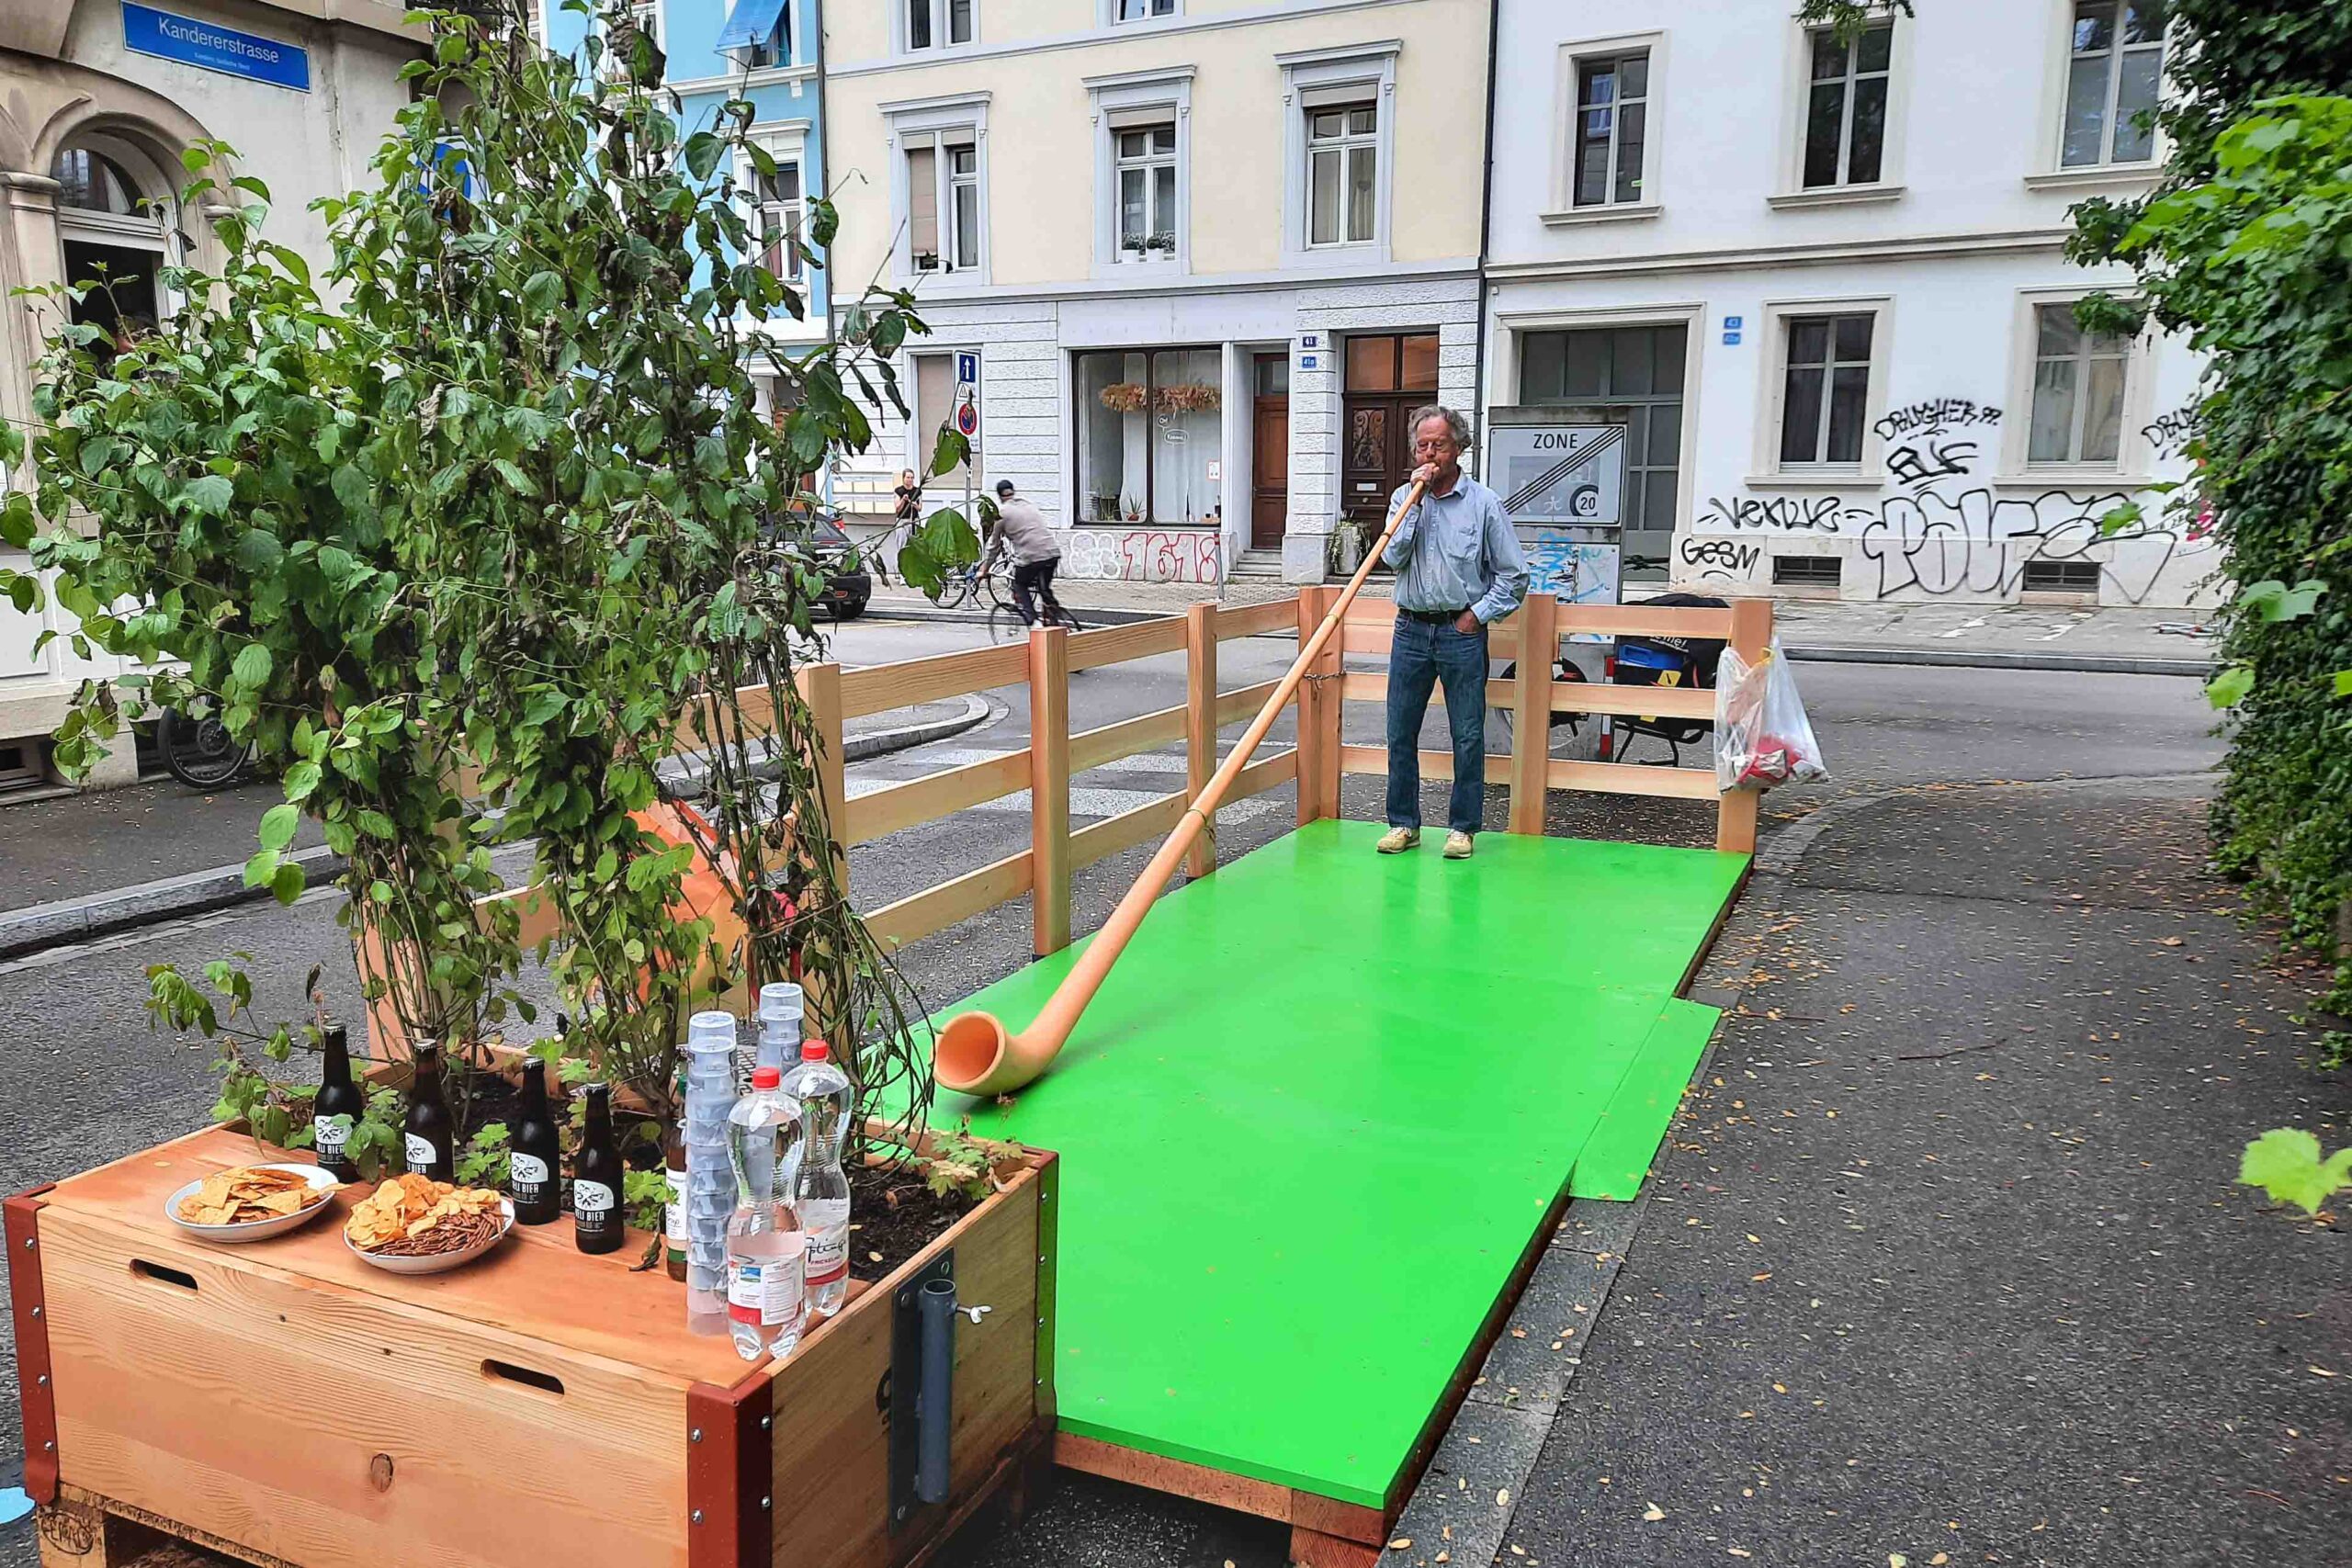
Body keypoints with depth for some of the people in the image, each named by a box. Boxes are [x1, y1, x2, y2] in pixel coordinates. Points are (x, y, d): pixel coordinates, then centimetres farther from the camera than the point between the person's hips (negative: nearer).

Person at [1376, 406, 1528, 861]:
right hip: (1411, 630, 3)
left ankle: (1463, 827, 12)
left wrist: (1478, 615, -5)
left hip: (1462, 632, -3)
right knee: (1400, 733, 5)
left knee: (1467, 736, 1)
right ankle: (1403, 823, 17)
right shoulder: (1404, 498, 7)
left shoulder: (1484, 503, -2)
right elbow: (1392, 557, -8)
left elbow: (1515, 574, 1)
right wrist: (1415, 502, -11)